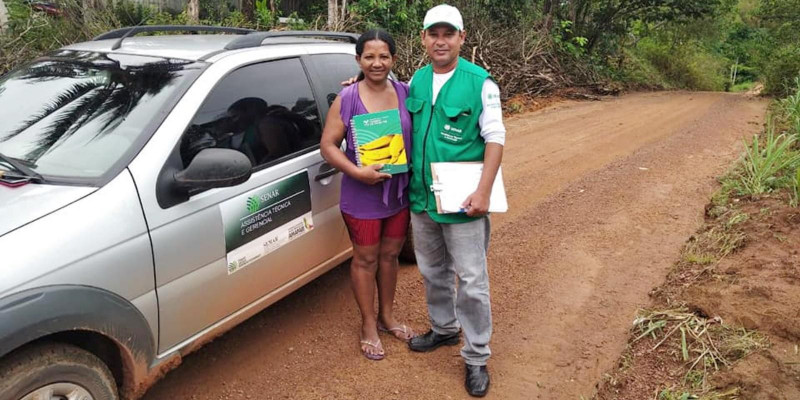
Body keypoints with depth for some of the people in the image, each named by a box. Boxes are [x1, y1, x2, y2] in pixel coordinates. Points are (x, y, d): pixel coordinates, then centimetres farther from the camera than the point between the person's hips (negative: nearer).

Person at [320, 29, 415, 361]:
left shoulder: (405, 93, -1)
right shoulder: (347, 99, -10)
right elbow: (328, 145, -10)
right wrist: (358, 172, -23)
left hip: (400, 192, 4)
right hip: (363, 196, -3)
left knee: (389, 256, 18)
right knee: (366, 260, 10)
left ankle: (387, 316, 37)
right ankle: (369, 326, 27)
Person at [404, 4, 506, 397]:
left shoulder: (480, 83, -11)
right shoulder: (417, 79, 5)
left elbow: (495, 139, -11)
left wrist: (483, 192, -20)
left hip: (461, 202, -5)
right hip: (421, 198, 5)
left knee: (471, 281, 3)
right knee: (433, 272, 20)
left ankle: (476, 358, 18)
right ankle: (443, 329, 41)